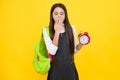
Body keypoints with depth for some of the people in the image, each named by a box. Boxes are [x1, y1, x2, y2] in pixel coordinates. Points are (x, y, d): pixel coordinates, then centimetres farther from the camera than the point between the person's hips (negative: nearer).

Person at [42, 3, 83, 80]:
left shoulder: (71, 28, -1)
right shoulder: (46, 30, -8)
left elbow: (74, 50, 8)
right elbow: (52, 51, -18)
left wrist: (81, 43, -11)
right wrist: (57, 32, -20)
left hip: (70, 68, 2)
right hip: (56, 69, -2)